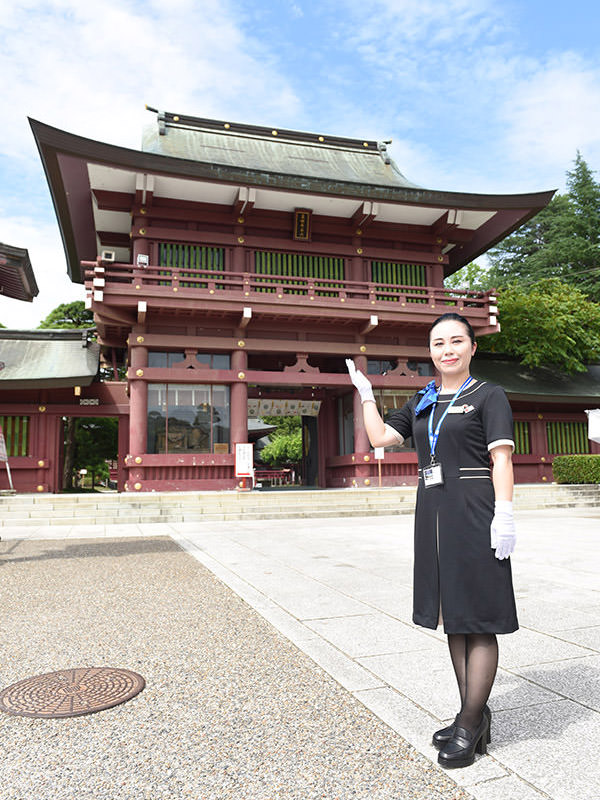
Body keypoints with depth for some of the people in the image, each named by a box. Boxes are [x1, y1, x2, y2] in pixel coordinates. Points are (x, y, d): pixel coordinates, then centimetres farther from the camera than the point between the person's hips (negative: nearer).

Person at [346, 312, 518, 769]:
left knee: (478, 620, 1)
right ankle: (474, 716, 28)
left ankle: (470, 727, 13)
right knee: (454, 617, 13)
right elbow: (381, 437, 14)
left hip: (473, 514, -6)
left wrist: (504, 515, -18)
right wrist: (365, 393, 16)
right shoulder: (423, 403, 15)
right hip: (433, 514, 7)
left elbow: (502, 457, -10)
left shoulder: (489, 396, -2)